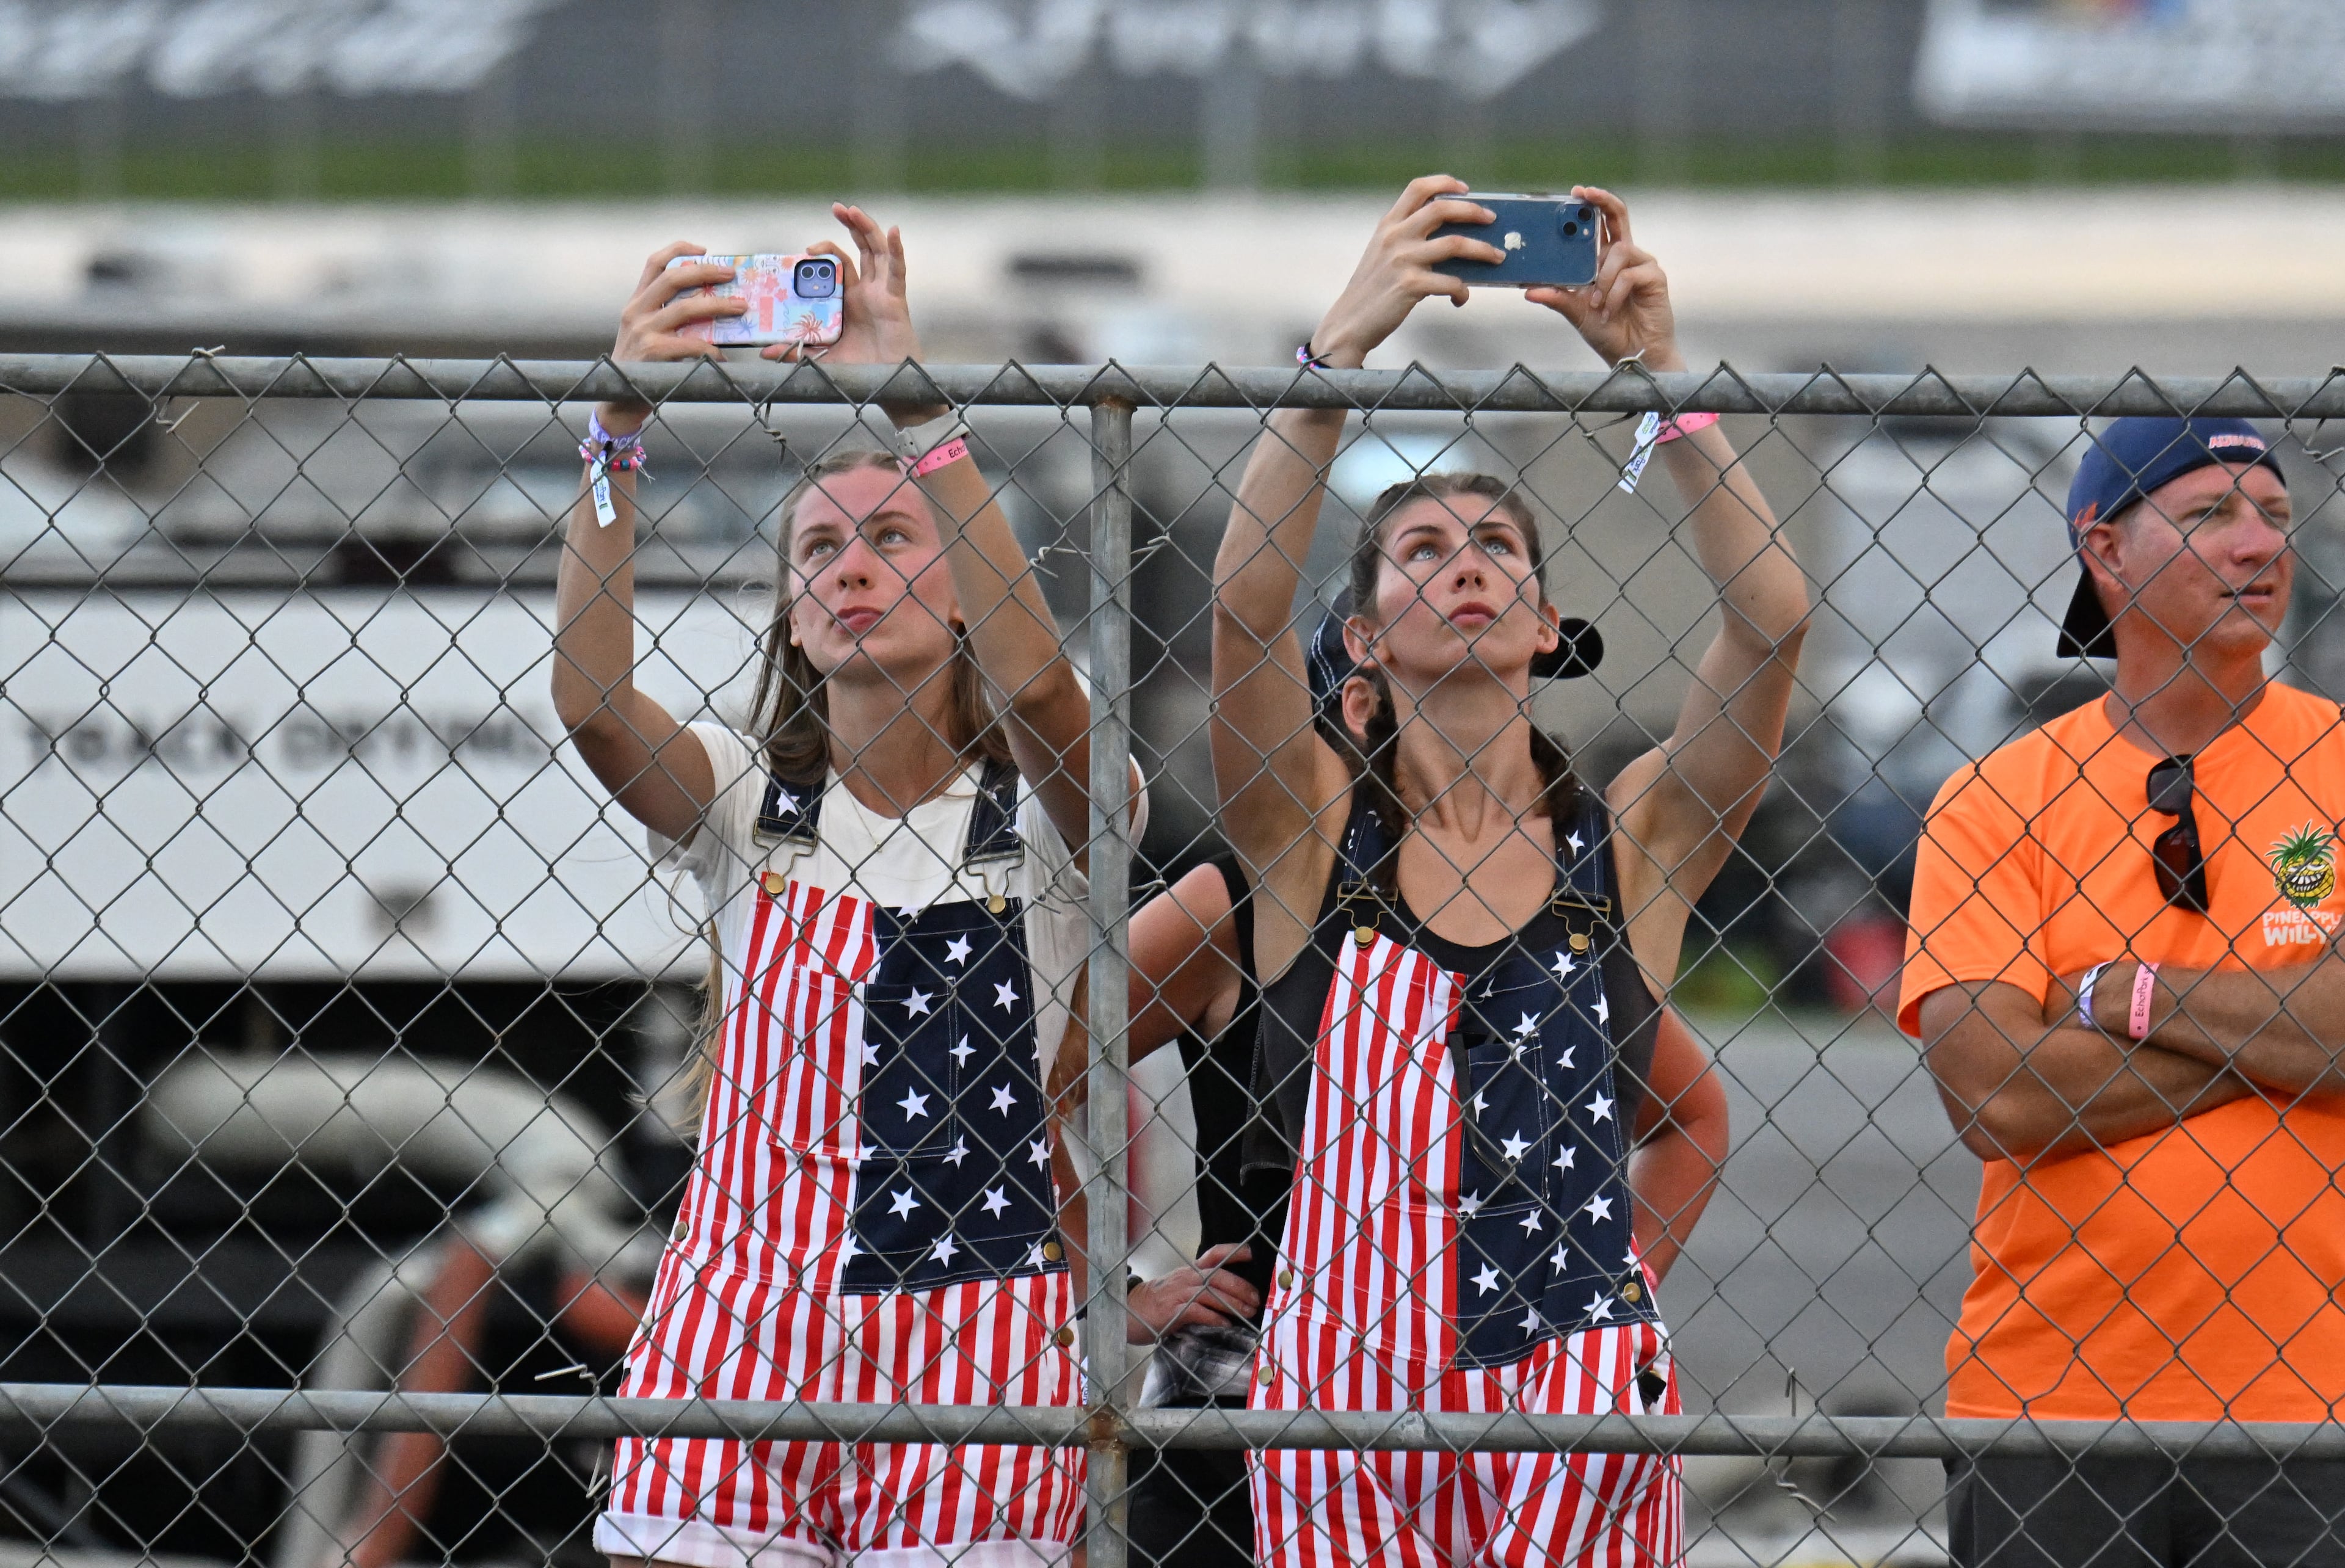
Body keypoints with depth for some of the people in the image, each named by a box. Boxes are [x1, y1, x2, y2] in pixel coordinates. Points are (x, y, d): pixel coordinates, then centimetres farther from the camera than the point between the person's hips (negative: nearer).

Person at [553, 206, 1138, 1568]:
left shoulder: (1040, 815, 3)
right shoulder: (749, 807, 9)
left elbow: (1038, 688, -20)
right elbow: (591, 702, -10)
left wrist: (913, 411, -25)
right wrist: (621, 432, -21)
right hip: (739, 1342, 2)